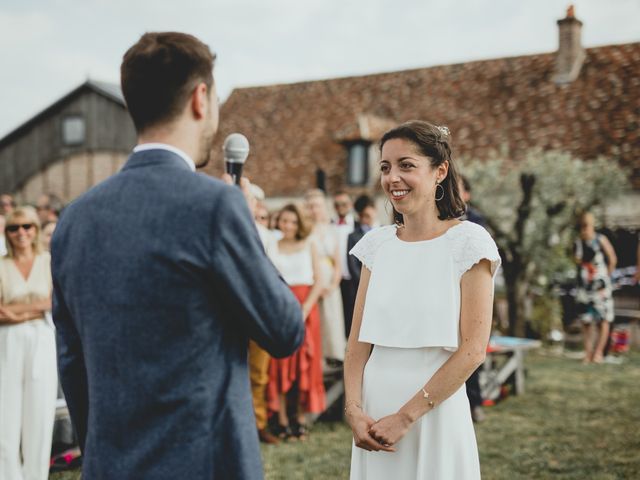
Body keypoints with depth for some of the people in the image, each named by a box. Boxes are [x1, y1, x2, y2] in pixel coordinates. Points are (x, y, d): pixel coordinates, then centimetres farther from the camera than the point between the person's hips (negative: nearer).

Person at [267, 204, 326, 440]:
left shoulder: (309, 246, 7)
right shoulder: (272, 247, 6)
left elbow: (318, 282, 2)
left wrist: (305, 310, -10)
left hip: (306, 309, 0)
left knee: (304, 363, 0)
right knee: (280, 363, -2)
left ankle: (301, 419, 7)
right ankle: (282, 420, 3)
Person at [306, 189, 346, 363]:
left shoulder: (332, 230, 13)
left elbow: (338, 263, 12)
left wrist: (333, 285, -3)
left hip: (331, 285, 4)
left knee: (332, 321, 2)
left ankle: (335, 357, 8)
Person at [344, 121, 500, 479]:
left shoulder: (468, 241, -8)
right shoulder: (376, 244, 5)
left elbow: (473, 349, -13)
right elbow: (359, 341, 5)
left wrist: (406, 417, -14)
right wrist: (354, 409, -9)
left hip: (434, 412, -4)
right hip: (374, 412, 4)